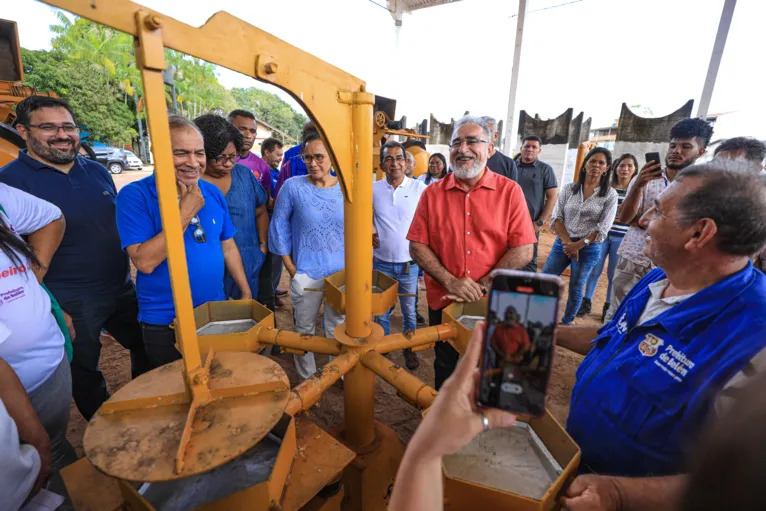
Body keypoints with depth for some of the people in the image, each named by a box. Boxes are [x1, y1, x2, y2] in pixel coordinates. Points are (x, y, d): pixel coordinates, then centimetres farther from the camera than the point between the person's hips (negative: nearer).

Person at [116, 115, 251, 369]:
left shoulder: (213, 193, 0)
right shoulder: (135, 196, -14)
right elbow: (144, 262, -23)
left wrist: (246, 292, 5)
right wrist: (185, 214, -24)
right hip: (164, 325, -4)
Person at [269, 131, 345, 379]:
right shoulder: (292, 186, -7)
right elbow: (279, 226, -2)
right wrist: (291, 268, -3)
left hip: (342, 272, 2)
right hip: (306, 273, -1)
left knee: (338, 328, 16)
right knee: (305, 330, 12)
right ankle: (307, 379, 34)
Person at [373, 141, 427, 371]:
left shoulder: (420, 188, -7)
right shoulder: (373, 189, -3)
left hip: (409, 263, -1)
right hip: (381, 262, 1)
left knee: (409, 311, 15)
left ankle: (409, 349, 37)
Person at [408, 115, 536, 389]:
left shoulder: (510, 191, -6)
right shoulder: (433, 193, -3)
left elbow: (523, 251, -10)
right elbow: (417, 246, -5)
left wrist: (481, 286, -17)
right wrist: (451, 282, -17)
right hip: (443, 302, 1)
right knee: (446, 367, 22)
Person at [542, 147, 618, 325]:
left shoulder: (610, 195, -1)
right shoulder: (569, 188, 4)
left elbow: (602, 228, -5)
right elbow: (557, 218, -1)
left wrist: (578, 245, -13)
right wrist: (568, 243, -11)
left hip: (588, 248, -2)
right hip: (562, 243, 2)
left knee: (575, 289, 6)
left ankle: (566, 323, 23)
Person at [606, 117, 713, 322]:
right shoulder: (644, 179, 2)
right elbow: (624, 218, -10)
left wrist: (638, 221, -8)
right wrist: (638, 186, -24)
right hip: (630, 261, 1)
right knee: (616, 314, 8)